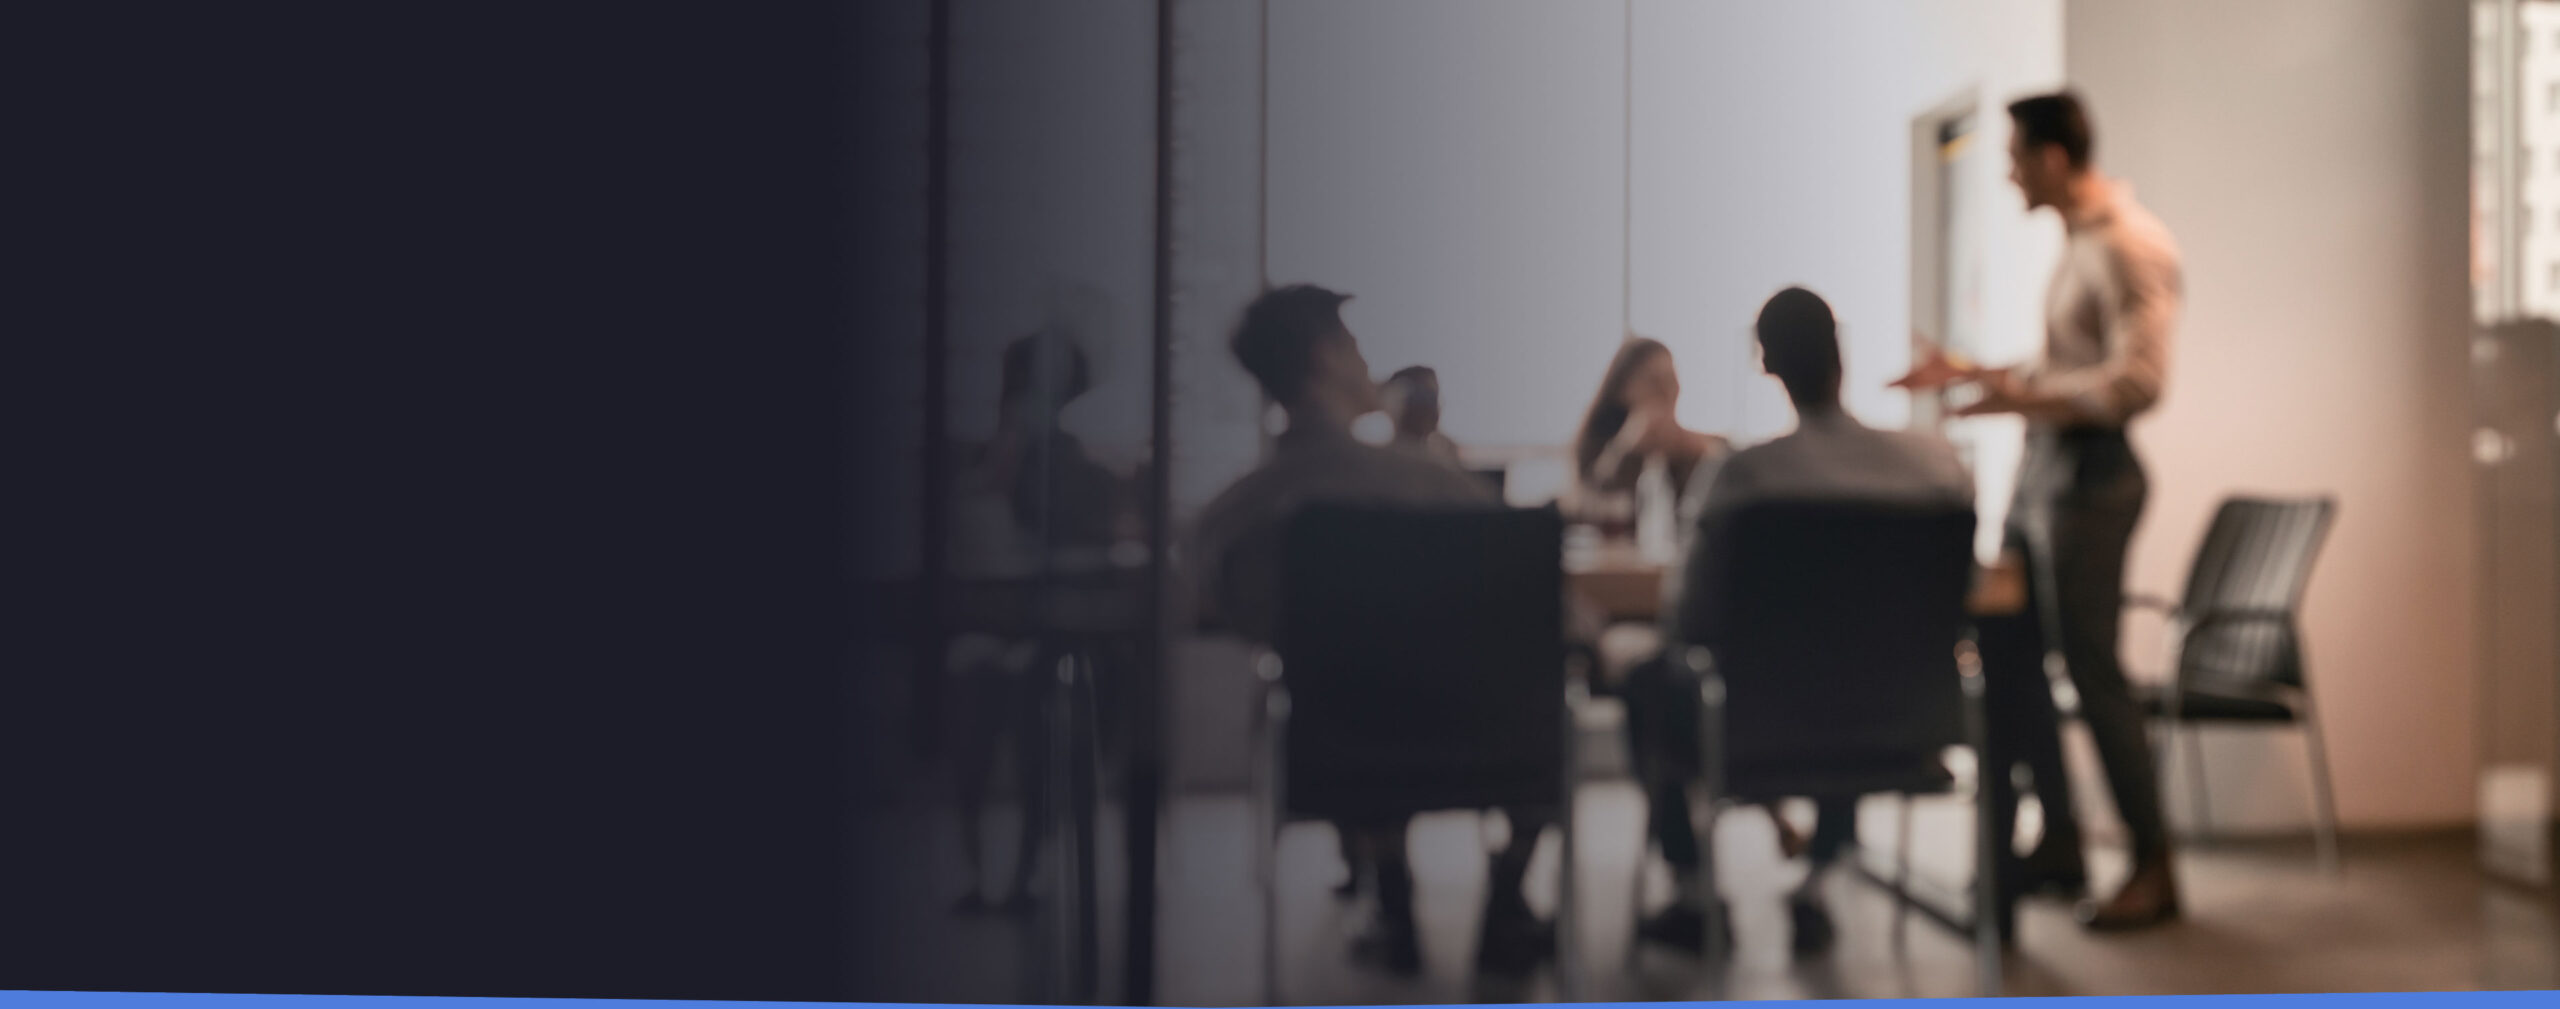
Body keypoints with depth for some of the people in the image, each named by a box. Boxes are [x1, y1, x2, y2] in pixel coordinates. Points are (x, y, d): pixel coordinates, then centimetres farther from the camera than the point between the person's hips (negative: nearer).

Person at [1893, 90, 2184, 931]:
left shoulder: (2128, 246, -14)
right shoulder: (2078, 243, 15)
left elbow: (2139, 381, -22)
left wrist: (2025, 397, -22)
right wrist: (1971, 375, 19)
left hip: (2087, 473, -10)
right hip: (2042, 465, 10)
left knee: (2092, 668, -3)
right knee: (2006, 652, 11)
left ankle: (2154, 869, 11)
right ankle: (2054, 843, 23)